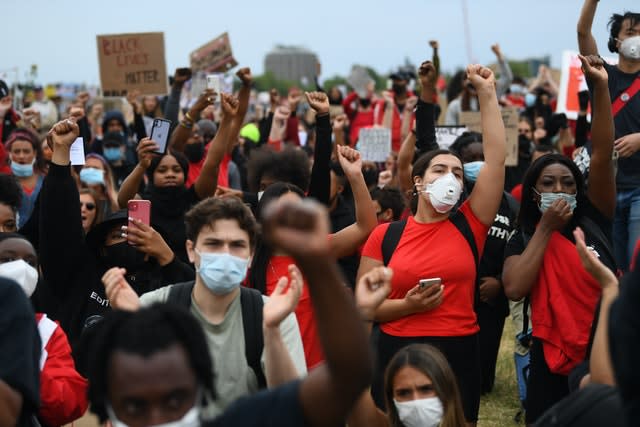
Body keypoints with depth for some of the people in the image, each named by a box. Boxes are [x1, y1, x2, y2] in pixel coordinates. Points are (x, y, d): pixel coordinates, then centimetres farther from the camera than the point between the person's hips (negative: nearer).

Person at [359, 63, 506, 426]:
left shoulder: (469, 226, 2)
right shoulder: (385, 235, 1)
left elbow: (497, 158, -4)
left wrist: (487, 93, -3)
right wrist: (407, 305, -14)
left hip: (459, 354, 1)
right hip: (398, 354, -1)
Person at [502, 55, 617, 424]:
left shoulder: (594, 221, 4)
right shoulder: (523, 239, 3)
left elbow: (603, 155, -6)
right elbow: (514, 289, -16)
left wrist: (601, 87, -13)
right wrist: (545, 229, -11)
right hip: (554, 359, -1)